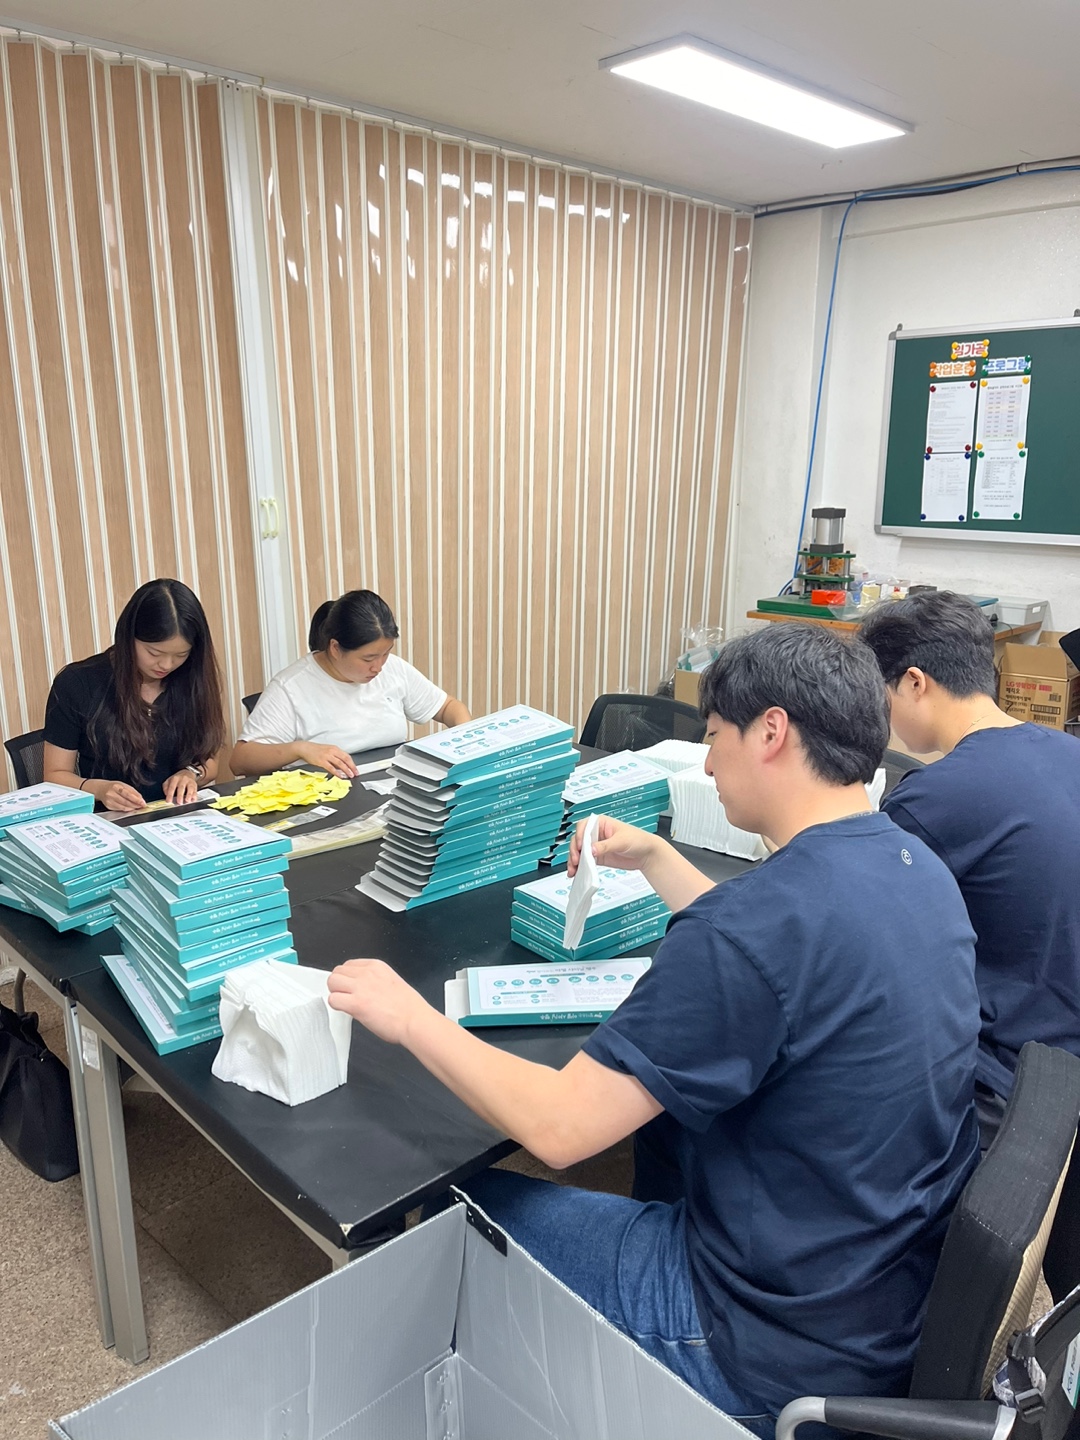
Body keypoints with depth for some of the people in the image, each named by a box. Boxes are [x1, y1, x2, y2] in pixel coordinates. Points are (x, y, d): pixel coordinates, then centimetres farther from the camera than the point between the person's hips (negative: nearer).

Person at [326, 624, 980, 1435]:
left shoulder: (765, 918, -30)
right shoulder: (916, 866, -3)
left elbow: (558, 1129, -26)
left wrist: (410, 1016, -13)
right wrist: (655, 858, 17)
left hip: (791, 1354, -7)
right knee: (663, 1093, 26)